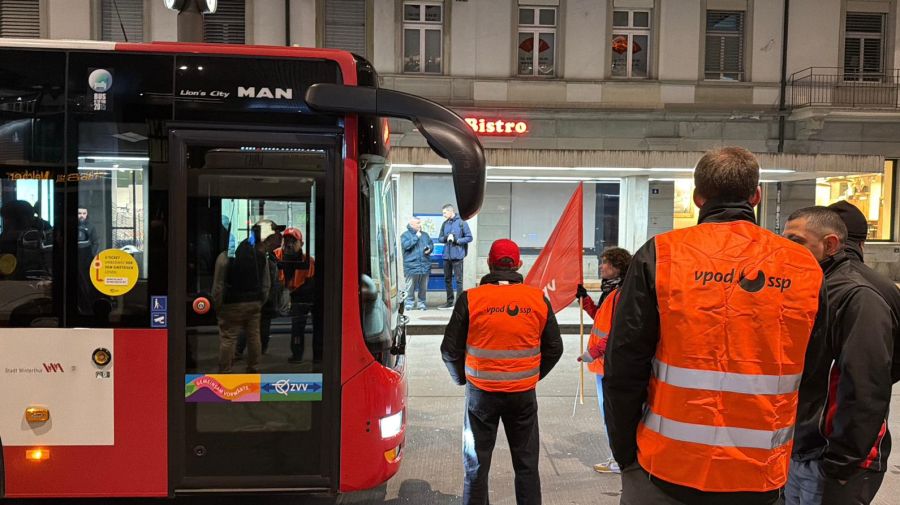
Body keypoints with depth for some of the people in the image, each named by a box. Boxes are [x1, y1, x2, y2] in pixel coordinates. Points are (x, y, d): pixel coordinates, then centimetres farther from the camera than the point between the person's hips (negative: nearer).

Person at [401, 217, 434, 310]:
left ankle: (422, 302, 19)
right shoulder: (405, 235, 1)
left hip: (425, 265, 4)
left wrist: (429, 249, -2)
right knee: (411, 286, -2)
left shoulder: (425, 235, 16)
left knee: (423, 287, 8)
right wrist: (416, 237, -12)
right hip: (411, 266, -4)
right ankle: (410, 302, 10)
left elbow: (431, 244, 21)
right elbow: (406, 245, -16)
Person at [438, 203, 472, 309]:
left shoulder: (461, 223, -5)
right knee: (447, 279, 12)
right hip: (447, 256, 6)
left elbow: (469, 237, -5)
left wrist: (457, 240, -15)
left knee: (458, 279, -3)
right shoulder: (445, 224, 10)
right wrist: (446, 238, -8)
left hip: (457, 256, -6)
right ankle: (449, 301, 22)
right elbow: (440, 238, 13)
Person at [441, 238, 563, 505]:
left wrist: (463, 379, 12)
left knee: (476, 466, 12)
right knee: (527, 465, 15)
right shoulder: (539, 299, -3)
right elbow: (554, 348, 5)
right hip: (523, 394, 2)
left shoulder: (470, 298, -10)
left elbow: (450, 349, -5)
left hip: (481, 393, -1)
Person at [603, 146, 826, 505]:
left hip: (666, 473, -2)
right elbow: (811, 378, 5)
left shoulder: (660, 256, -11)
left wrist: (626, 454, 2)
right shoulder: (804, 268, -2)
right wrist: (788, 456, 17)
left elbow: (624, 368, -10)